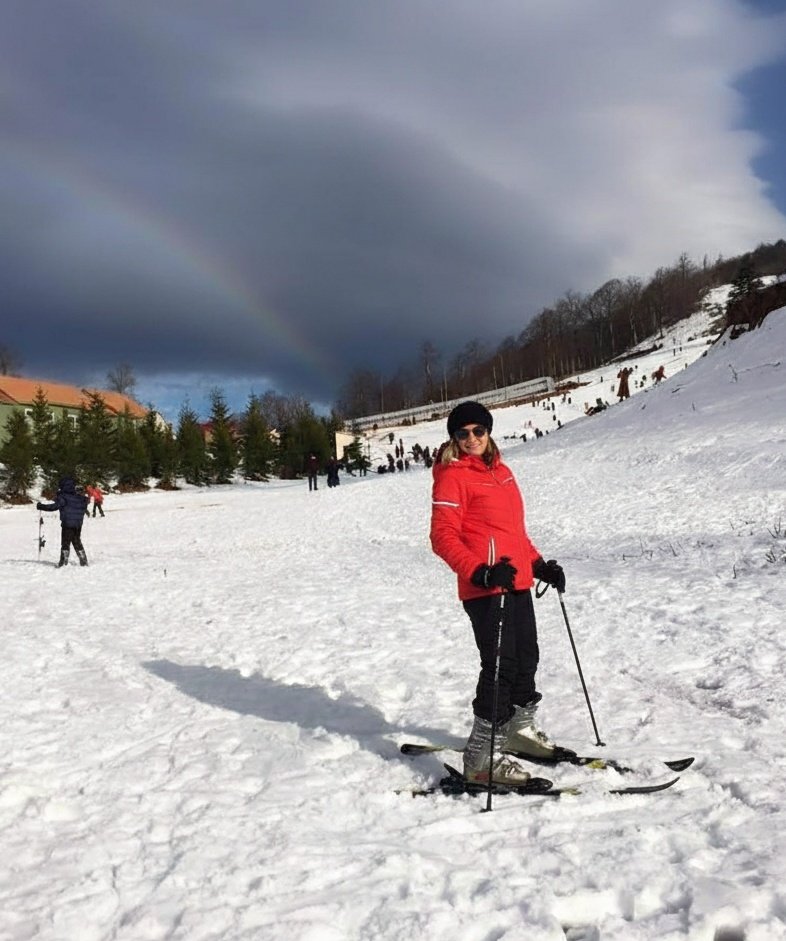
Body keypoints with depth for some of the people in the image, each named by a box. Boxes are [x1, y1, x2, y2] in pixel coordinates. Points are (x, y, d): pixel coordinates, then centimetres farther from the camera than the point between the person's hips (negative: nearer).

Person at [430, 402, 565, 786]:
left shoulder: (501, 471, 16)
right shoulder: (452, 476, -8)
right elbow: (443, 536, -16)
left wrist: (539, 564, 18)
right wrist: (480, 572, -27)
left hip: (517, 583, 9)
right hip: (485, 588, -8)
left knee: (526, 656, 19)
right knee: (500, 666, -10)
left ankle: (519, 728, 40)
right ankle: (481, 758, -2)